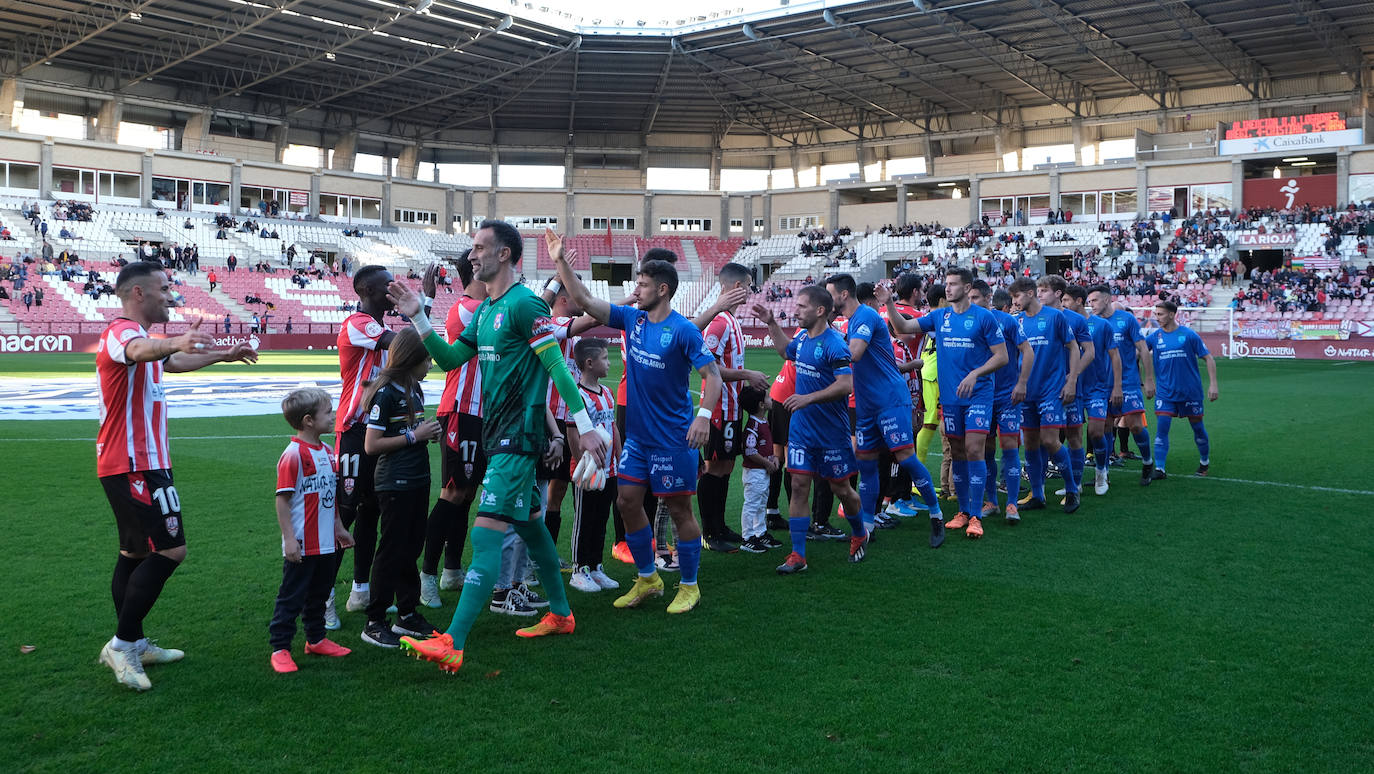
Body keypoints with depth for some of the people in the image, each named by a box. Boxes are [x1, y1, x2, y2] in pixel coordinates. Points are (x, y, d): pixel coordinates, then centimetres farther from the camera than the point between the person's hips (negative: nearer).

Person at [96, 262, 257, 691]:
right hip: (136, 465, -11)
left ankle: (133, 645, 21)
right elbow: (140, 350, -43)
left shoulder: (135, 333, 19)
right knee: (170, 549, -13)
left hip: (135, 463, 11)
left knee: (136, 553, 14)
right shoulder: (122, 331, -15)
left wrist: (223, 355, 48)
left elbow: (173, 361, 40)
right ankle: (121, 643, -7)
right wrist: (176, 342, -64)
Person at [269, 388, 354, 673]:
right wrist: (289, 538, -19)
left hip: (326, 542, 8)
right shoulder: (293, 455, -17)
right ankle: (279, 648, 10)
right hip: (302, 545, -8)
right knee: (292, 596, 1)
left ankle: (316, 639, 32)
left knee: (319, 593, 19)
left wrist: (339, 527, 21)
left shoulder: (327, 451, 9)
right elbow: (282, 499, -17)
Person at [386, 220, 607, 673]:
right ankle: (560, 614, 33)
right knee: (529, 524, 18)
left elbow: (557, 367, -16)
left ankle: (452, 645, -15)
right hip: (497, 432, 10)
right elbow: (450, 359, 15)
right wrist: (417, 316, 4)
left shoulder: (524, 304, -14)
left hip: (517, 438, -10)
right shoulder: (485, 310, 14)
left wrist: (584, 425, -18)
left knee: (486, 534, -13)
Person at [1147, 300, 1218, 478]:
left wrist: (1213, 384, -7)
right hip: (1165, 393, 1)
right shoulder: (1155, 336, 2)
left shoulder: (1189, 334, -5)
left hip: (1190, 391, -1)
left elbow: (1208, 358, -1)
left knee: (1197, 427, 11)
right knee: (1161, 427, -11)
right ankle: (1159, 469, -9)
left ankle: (1205, 462, 33)